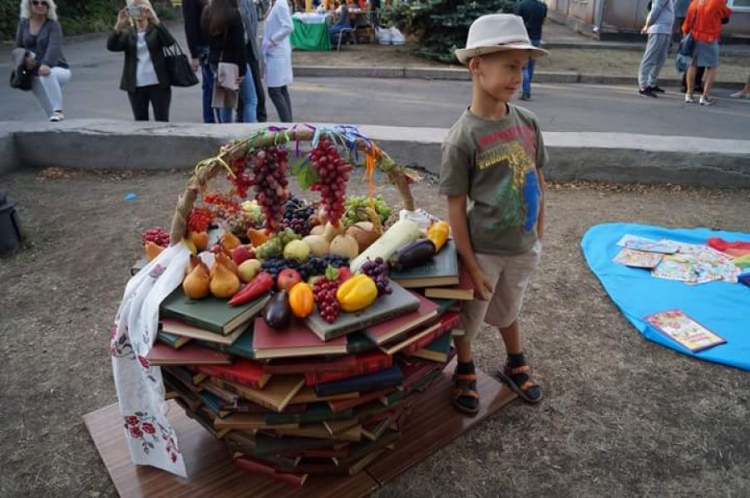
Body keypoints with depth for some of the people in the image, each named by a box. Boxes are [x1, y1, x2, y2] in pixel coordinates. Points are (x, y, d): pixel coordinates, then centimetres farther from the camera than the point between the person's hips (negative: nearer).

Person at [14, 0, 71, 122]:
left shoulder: (53, 25, -9)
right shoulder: (23, 23, 6)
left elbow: (54, 47, -26)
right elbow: (18, 47, 11)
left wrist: (46, 64, -45)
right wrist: (25, 58, -13)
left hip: (59, 70, -4)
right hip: (35, 73, 4)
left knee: (45, 75, -36)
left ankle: (58, 110, -31)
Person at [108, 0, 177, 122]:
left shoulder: (156, 29, 4)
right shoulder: (127, 33, 8)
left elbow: (170, 41, -17)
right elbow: (111, 46, -8)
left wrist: (155, 20, -27)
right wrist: (119, 25, -21)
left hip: (158, 84, -2)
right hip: (136, 86, 3)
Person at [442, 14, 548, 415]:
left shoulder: (527, 123, -4)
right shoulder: (462, 138, -20)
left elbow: (538, 180, 7)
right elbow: (456, 208, -17)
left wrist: (538, 236, 9)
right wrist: (472, 266, -14)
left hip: (523, 247, 5)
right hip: (483, 250, -5)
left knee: (508, 312, 27)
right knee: (467, 317, 16)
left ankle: (515, 366, 51)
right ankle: (465, 373, 43)